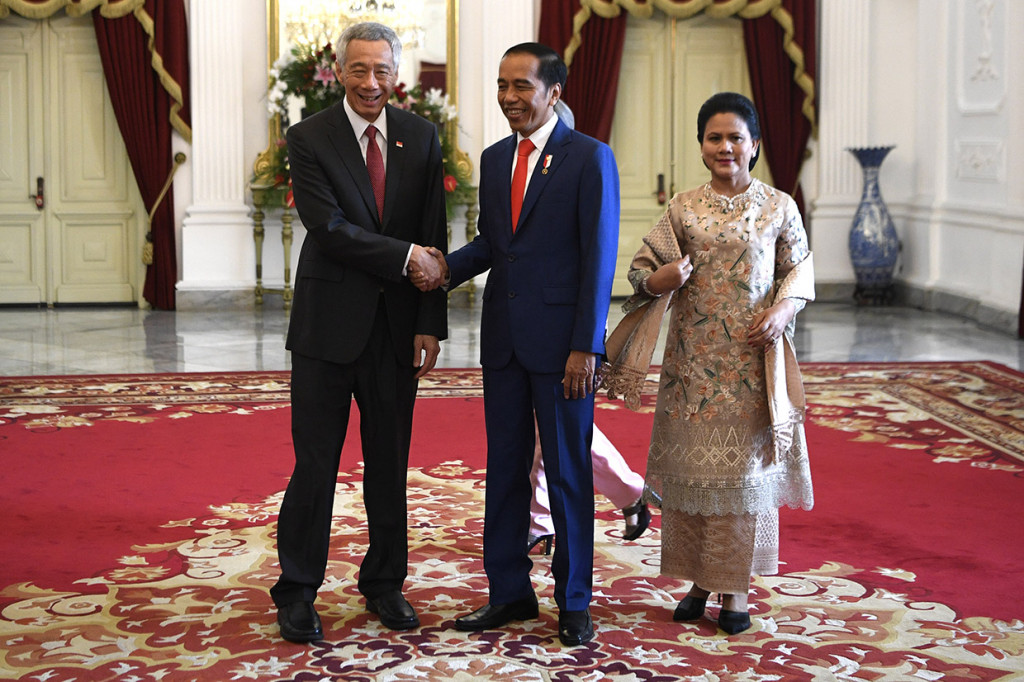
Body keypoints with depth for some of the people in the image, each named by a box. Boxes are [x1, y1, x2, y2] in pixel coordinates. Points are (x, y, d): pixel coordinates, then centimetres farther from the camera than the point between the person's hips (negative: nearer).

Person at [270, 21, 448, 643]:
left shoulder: (421, 137, 6)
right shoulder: (309, 139, -3)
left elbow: (433, 240, 3)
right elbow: (328, 227, -15)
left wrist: (431, 324, -3)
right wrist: (405, 257, -16)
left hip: (397, 327, 3)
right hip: (328, 324, -3)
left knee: (390, 464, 11)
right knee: (315, 464, 2)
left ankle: (385, 583, 25)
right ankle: (298, 591, 15)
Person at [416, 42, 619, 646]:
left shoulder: (590, 158, -7)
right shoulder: (494, 159, 12)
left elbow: (599, 258, -11)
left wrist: (585, 347, -16)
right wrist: (441, 270, -2)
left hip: (561, 342, -6)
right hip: (503, 341, 6)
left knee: (568, 472, 5)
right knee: (504, 468, 11)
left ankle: (573, 602, 17)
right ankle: (509, 593, 22)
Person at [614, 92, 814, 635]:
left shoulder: (778, 207, 4)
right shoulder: (683, 208, 6)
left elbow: (800, 268, 8)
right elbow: (641, 267, 6)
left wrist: (783, 310, -11)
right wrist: (659, 279, -16)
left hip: (753, 359, -1)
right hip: (693, 360, 1)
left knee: (746, 464, 1)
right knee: (690, 462, 3)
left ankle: (736, 586, 10)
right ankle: (698, 579, 16)